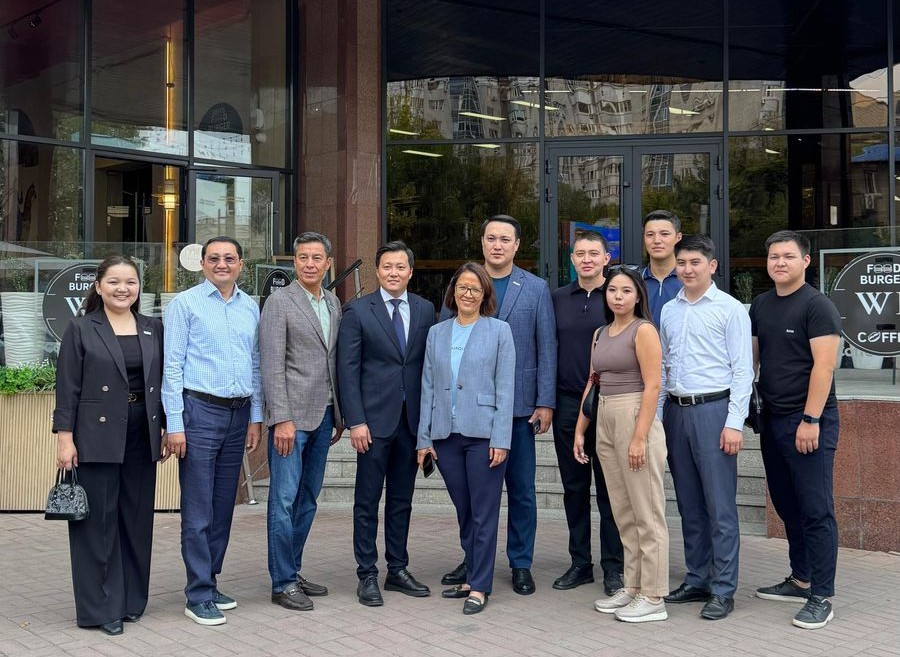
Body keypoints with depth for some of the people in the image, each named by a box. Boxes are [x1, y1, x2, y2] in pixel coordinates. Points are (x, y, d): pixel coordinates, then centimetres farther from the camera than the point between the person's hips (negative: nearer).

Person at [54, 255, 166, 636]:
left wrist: (168, 430, 8)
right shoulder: (81, 329, -1)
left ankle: (131, 600, 21)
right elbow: (67, 389, -4)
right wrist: (65, 437, -10)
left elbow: (163, 383, 12)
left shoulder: (153, 329, 10)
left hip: (142, 437, 4)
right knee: (98, 521, 1)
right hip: (98, 438, -4)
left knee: (137, 519, 10)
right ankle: (100, 607, 10)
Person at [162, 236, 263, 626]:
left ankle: (208, 583, 21)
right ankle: (199, 596, 3)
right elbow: (172, 366, -6)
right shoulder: (185, 304, -2)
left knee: (223, 507, 11)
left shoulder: (250, 307, 12)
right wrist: (174, 424, -11)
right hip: (200, 411, -5)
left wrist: (255, 417, 11)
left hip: (239, 414, 5)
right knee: (198, 510, -4)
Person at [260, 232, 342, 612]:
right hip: (292, 415, -7)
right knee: (284, 500, -4)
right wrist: (282, 419, -17)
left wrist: (340, 414, 13)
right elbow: (271, 365, -11)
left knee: (308, 498, 12)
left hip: (323, 415, 7)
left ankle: (293, 571, 23)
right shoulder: (280, 302, -6)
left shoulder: (334, 304, 13)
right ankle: (283, 583, 3)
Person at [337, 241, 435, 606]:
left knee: (402, 500, 12)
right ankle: (367, 576, 11)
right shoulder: (358, 311, -2)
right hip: (375, 419, -3)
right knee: (367, 501, 3)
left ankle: (398, 570, 22)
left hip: (412, 419, 4)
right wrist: (355, 421, -11)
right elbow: (348, 370, -5)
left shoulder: (425, 310, 8)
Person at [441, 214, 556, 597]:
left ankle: (521, 564, 17)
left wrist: (545, 403, -4)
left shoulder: (536, 289, 3)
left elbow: (547, 349, 2)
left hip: (519, 404, -1)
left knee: (522, 489, 6)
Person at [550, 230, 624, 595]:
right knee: (574, 488, 9)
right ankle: (580, 563, 19)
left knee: (609, 489, 2)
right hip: (567, 404, 3)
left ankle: (613, 566, 11)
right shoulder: (558, 298, 9)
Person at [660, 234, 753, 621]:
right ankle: (697, 580, 23)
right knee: (689, 504, 12)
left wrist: (734, 423, -13)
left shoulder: (730, 309, -3)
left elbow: (742, 370, -7)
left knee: (719, 505, -4)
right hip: (675, 411, 6)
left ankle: (723, 590, 4)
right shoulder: (669, 310, 13)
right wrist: (657, 416, 10)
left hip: (712, 410, -6)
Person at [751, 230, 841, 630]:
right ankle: (800, 581, 27)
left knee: (816, 511, -4)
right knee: (787, 506, 15)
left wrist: (810, 420, -19)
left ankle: (820, 598, 1)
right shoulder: (760, 305, 13)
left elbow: (824, 364, -15)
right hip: (772, 419, 8)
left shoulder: (817, 305, -9)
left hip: (809, 421, -7)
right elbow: (752, 357, 19)